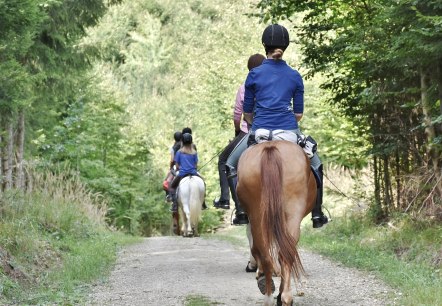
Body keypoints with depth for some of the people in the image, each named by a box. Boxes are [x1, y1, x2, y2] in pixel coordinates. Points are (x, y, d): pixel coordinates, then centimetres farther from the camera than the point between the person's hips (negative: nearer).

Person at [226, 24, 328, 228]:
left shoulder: (254, 74, 3)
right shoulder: (295, 76, 6)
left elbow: (247, 113, 7)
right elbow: (299, 114, 8)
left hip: (260, 132, -1)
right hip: (289, 132, 1)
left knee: (232, 164, 23)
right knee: (315, 165, 24)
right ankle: (317, 215, 20)